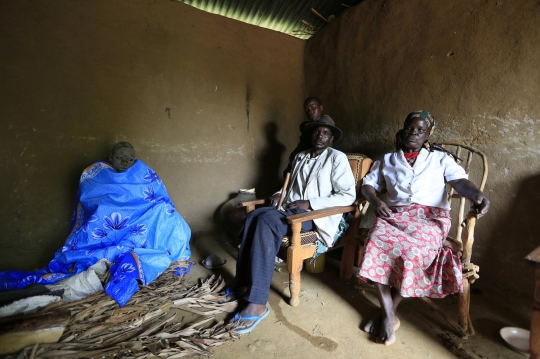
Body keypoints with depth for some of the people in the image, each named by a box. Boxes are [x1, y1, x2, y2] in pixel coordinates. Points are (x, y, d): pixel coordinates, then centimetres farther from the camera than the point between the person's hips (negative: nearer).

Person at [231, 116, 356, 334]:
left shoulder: (337, 158, 0)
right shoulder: (300, 157, 20)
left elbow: (348, 195, -8)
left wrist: (309, 203, -16)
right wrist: (281, 194, 6)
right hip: (290, 208, 6)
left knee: (266, 221, -32)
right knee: (254, 216, -25)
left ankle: (257, 303, -29)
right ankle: (242, 284, -18)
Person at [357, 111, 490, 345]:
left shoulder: (440, 159, 17)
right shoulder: (387, 160, 21)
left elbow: (460, 181, 0)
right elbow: (368, 184, 14)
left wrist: (478, 196, -24)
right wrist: (376, 201, -9)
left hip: (430, 217, -1)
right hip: (395, 215, 2)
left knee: (412, 251, -34)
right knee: (377, 245, -31)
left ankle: (386, 313, -15)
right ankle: (389, 317, -21)